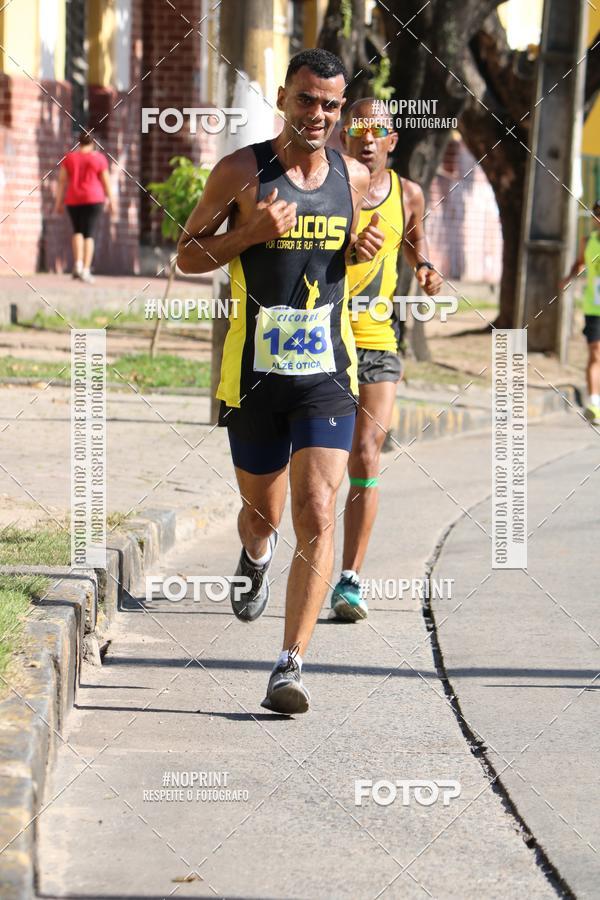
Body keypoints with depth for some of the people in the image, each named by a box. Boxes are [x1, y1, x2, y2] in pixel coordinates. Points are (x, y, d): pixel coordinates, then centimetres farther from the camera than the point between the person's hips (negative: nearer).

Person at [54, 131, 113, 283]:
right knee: (89, 235, -2)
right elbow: (106, 181, -2)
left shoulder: (69, 158, 4)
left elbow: (62, 181, 1)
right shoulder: (99, 158, -2)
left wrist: (59, 202, 3)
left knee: (77, 231, 19)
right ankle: (86, 270, -11)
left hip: (74, 200, 2)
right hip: (93, 199, -2)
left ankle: (77, 263, 1)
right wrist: (110, 202, 4)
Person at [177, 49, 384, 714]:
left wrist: (361, 249, 1)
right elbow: (186, 256, 1)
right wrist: (250, 234, -16)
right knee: (262, 511, 15)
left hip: (327, 374, 1)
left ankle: (290, 666, -15)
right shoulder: (241, 172, -4)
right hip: (253, 374, -1)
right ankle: (255, 560, 54)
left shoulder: (353, 178, 6)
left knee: (316, 515, -14)